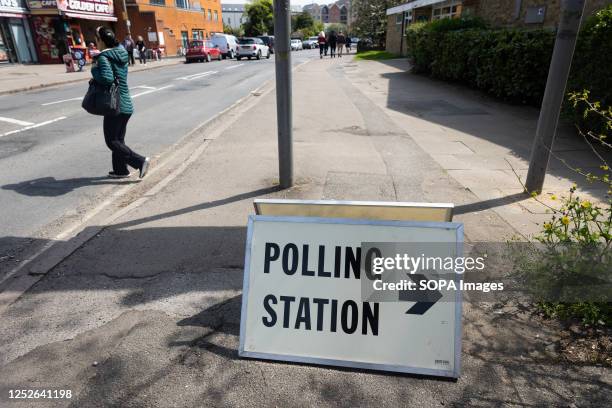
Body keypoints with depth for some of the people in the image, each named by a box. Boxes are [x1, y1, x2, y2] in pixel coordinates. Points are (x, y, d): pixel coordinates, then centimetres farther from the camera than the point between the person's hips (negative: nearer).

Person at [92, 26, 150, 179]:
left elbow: (107, 78, -30)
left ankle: (140, 161, -7)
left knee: (112, 141, 1)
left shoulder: (103, 57, -16)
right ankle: (120, 170, 24)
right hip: (126, 104, 8)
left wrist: (94, 70, -12)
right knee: (118, 139, 17)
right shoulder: (121, 52, 6)